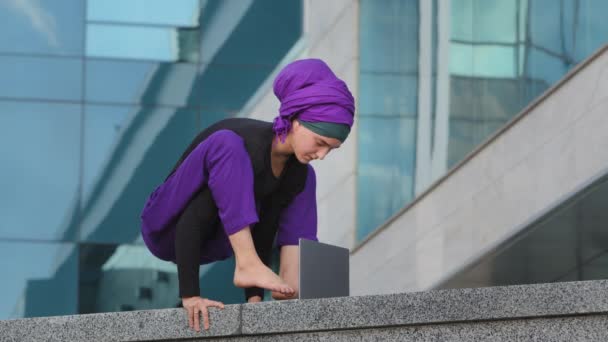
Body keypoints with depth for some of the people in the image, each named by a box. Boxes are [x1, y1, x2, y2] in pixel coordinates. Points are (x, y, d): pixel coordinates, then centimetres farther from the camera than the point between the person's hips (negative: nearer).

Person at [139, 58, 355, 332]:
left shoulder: (298, 172, -8)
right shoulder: (237, 146, -30)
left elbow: (260, 231, -7)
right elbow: (188, 223, -33)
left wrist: (255, 296, -18)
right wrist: (189, 295, -37)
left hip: (210, 242, 7)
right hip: (167, 230, -7)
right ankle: (247, 264, -37)